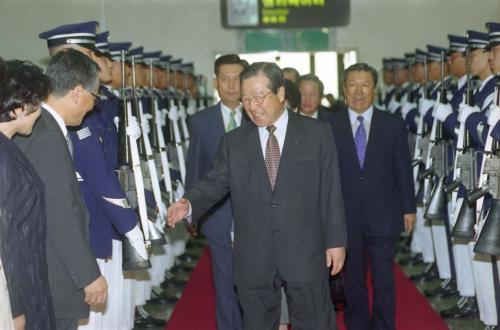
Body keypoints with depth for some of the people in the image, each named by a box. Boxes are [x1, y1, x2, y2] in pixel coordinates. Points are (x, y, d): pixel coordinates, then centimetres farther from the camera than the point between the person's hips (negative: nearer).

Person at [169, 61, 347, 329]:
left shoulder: (317, 133, 2)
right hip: (253, 260, 2)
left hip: (305, 254, -2)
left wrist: (335, 241, -2)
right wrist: (189, 204, -15)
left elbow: (330, 190, 1)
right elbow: (215, 182, 5)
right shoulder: (233, 141, 8)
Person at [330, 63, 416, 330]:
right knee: (352, 279, 11)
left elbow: (403, 169, 5)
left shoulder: (393, 125, 3)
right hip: (346, 217, 0)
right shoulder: (330, 126, 0)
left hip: (383, 215, 0)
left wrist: (408, 208, 4)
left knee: (384, 278, 4)